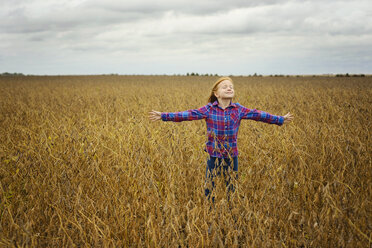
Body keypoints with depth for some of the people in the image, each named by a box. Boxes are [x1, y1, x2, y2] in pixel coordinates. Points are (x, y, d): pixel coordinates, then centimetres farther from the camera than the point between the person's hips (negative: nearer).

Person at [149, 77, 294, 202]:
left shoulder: (238, 109, 0)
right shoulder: (209, 109, -7)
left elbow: (257, 115, 6)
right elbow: (188, 115, -12)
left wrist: (280, 119, 10)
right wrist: (163, 116, -18)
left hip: (231, 155, 2)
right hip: (214, 155, -2)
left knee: (233, 189, 12)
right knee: (209, 189, 7)